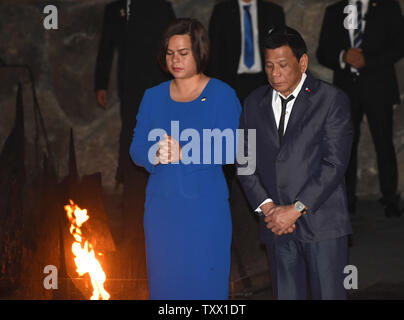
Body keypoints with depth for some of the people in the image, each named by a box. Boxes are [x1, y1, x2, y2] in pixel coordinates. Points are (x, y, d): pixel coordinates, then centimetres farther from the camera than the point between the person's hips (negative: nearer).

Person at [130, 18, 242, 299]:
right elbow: (136, 150, 6)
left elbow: (227, 151, -11)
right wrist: (155, 155, -17)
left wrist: (182, 154, -22)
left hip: (205, 205, -4)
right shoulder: (153, 97, 11)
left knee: (205, 283, -1)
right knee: (164, 281, 6)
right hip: (162, 205, 4)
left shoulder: (222, 95, -1)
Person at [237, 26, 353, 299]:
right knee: (286, 295, 5)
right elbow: (244, 162, 11)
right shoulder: (255, 103, 12)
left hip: (322, 223, -4)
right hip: (277, 225, 4)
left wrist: (296, 209, -14)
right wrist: (266, 206, -4)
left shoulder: (332, 100, -3)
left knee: (329, 295, -4)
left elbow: (335, 163, -10)